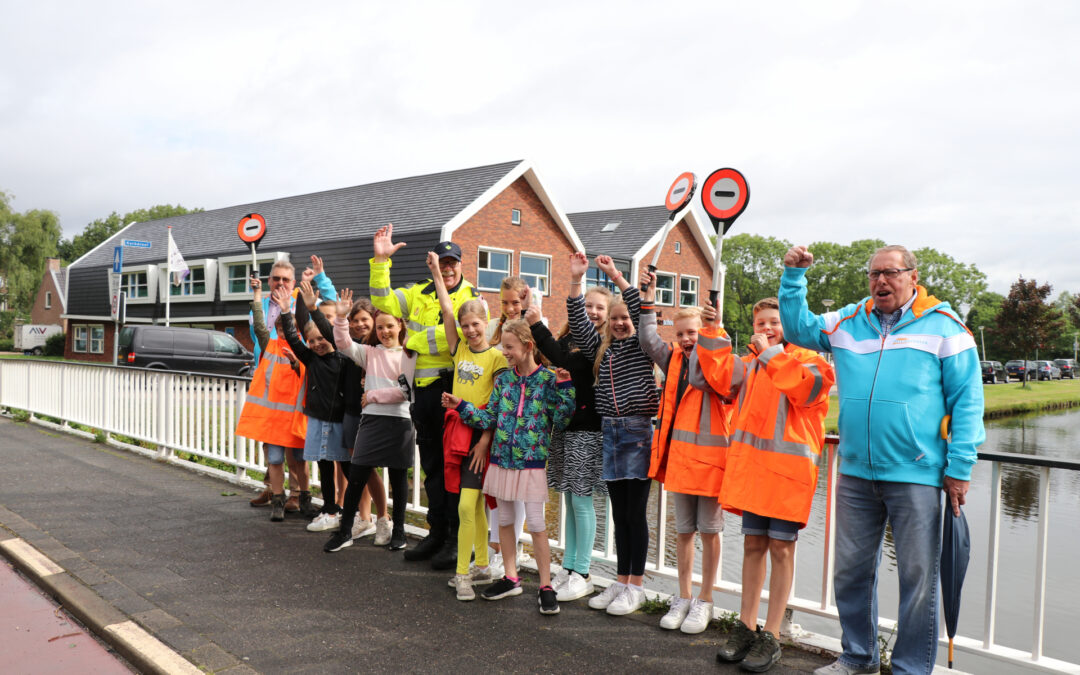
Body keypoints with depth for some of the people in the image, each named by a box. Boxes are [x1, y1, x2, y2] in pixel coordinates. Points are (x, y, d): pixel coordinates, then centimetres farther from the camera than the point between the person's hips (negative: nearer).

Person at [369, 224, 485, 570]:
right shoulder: (420, 294, 14)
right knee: (431, 464, 13)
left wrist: (413, 340, -9)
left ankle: (457, 538, 9)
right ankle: (437, 532, 26)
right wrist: (381, 260, 0)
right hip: (424, 389, 6)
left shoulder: (473, 299, -2)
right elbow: (384, 302, 7)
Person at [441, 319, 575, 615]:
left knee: (536, 522, -3)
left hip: (531, 460, -5)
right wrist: (460, 406, 2)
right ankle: (511, 577, 29)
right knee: (504, 518, 14)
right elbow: (489, 418, 8)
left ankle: (546, 585, 9)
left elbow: (560, 420, -9)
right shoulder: (503, 380, 6)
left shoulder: (547, 379, -7)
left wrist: (564, 388, -18)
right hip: (502, 457, 5)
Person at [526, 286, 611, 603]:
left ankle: (582, 574, 10)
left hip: (588, 431, -7)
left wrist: (537, 326, -27)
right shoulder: (571, 339, 12)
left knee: (581, 500, -2)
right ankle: (569, 567, 24)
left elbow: (564, 361, -23)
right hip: (565, 427, 7)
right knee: (570, 499, 13)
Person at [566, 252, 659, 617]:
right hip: (610, 433, 5)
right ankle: (621, 582, 21)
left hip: (638, 432, -5)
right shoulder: (601, 348, 11)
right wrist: (576, 280, -7)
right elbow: (579, 323, 2)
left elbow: (644, 315, -16)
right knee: (619, 514, 12)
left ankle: (635, 586, 11)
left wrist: (617, 277, -20)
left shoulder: (642, 345, 0)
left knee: (635, 514, 1)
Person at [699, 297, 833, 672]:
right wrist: (711, 332, -1)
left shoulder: (806, 360, 0)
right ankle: (746, 627, 23)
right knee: (753, 544, 12)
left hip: (787, 467, -5)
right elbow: (720, 376, 2)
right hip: (750, 465, 5)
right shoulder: (751, 364, 16)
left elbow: (806, 387, -20)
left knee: (780, 547, 2)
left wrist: (772, 354, -13)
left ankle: (771, 636, 12)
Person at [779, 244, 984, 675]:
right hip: (855, 472, 4)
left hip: (916, 475, -4)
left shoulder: (944, 326, 0)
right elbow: (798, 328, 19)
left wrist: (960, 468, -7)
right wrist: (793, 276, 7)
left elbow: (967, 399, -1)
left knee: (917, 576, 4)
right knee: (850, 570, 13)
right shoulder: (848, 321, 11)